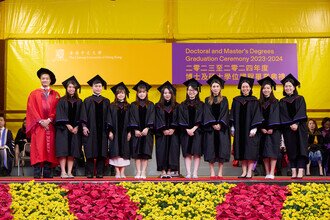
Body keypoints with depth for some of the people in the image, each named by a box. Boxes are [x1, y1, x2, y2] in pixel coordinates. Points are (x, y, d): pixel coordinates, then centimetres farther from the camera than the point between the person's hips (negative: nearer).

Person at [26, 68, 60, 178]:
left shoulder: (55, 95, 13)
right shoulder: (34, 94, 9)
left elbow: (56, 110, 5)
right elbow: (31, 110, 1)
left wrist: (49, 120, -10)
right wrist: (41, 121, -11)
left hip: (50, 126, 2)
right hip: (38, 126, -1)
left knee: (49, 149, -1)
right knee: (38, 149, -7)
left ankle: (48, 173, 1)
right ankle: (37, 174, -8)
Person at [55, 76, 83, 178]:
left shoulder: (79, 102, 12)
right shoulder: (62, 101, 4)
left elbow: (80, 116, 8)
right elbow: (60, 115, -4)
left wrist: (77, 127, -6)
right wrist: (68, 125, -13)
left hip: (75, 130, 3)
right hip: (63, 129, -2)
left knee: (72, 152, 0)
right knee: (63, 151, -7)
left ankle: (69, 172, 2)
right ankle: (63, 172, -7)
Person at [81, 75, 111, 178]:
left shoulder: (106, 101, 13)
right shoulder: (87, 101, 8)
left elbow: (108, 116, 11)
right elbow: (83, 115, 3)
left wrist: (109, 130, 3)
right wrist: (84, 126, -11)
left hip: (102, 130, 2)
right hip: (91, 130, -2)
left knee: (101, 153, 0)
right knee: (90, 153, -3)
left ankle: (100, 173, 4)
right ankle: (90, 173, 1)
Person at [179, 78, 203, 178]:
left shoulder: (200, 105, 7)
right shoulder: (183, 105, 9)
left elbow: (200, 120, -2)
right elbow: (181, 120, 2)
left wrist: (193, 129, -13)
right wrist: (187, 130, -11)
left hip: (197, 132, -1)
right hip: (185, 132, 1)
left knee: (196, 153, -4)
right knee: (187, 153, -1)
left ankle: (195, 173, -2)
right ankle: (188, 173, -1)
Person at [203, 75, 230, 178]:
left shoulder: (224, 100, 9)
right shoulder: (207, 100, 10)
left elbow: (225, 113, -1)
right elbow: (207, 114, 0)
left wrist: (220, 124, -15)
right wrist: (213, 124, -14)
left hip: (222, 128, 0)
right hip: (210, 128, 0)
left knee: (222, 149, -4)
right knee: (211, 149, -3)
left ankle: (220, 172, 1)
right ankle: (212, 172, 1)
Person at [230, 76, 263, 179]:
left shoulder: (254, 101, 1)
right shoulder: (236, 100, 10)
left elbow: (257, 115, -4)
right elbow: (233, 115, 11)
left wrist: (254, 128, -13)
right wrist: (232, 127, 3)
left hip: (250, 130, -3)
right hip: (240, 130, 3)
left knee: (250, 151, -3)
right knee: (242, 151, 4)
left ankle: (249, 172, 0)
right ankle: (244, 172, 8)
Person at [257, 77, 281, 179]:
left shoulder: (275, 102, 3)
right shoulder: (259, 103, 10)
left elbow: (275, 116, -5)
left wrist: (271, 128, -15)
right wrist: (262, 128, -9)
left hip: (273, 130, -3)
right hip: (263, 131, 3)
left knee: (272, 151, -7)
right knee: (264, 152, 1)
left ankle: (272, 173, -9)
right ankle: (267, 173, 5)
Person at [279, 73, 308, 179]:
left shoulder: (300, 99, 9)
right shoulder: (282, 102, 12)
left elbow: (301, 113, -4)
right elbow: (283, 116, 2)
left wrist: (296, 124, -18)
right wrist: (290, 125, -14)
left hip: (299, 128, -1)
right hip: (287, 129, 2)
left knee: (300, 149, -8)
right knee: (291, 150, -1)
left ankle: (300, 172, -14)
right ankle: (293, 172, -2)